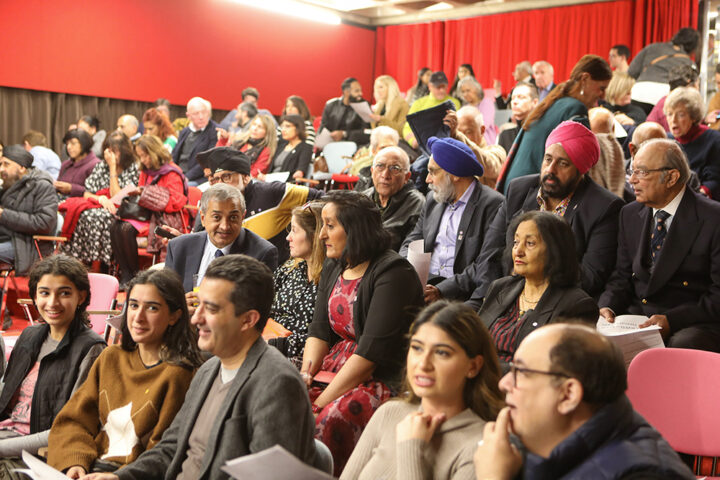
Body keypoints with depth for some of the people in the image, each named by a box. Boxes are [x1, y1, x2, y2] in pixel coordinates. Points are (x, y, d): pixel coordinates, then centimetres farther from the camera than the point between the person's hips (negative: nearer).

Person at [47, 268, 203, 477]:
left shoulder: (178, 375, -8)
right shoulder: (110, 358, 13)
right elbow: (72, 419, 11)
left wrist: (118, 476, -18)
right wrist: (74, 463, -6)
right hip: (90, 468, 5)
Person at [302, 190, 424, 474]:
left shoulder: (392, 273, -14)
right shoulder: (332, 269, 14)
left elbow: (372, 350, -20)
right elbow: (319, 331, 11)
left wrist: (322, 402, -20)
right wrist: (305, 374, -9)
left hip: (382, 379, -8)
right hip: (335, 368, 8)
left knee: (327, 421, -33)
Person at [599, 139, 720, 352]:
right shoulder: (630, 214, 13)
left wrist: (671, 320, -19)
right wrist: (608, 306, -6)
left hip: (690, 326, -4)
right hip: (635, 319, 5)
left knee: (681, 346, -38)